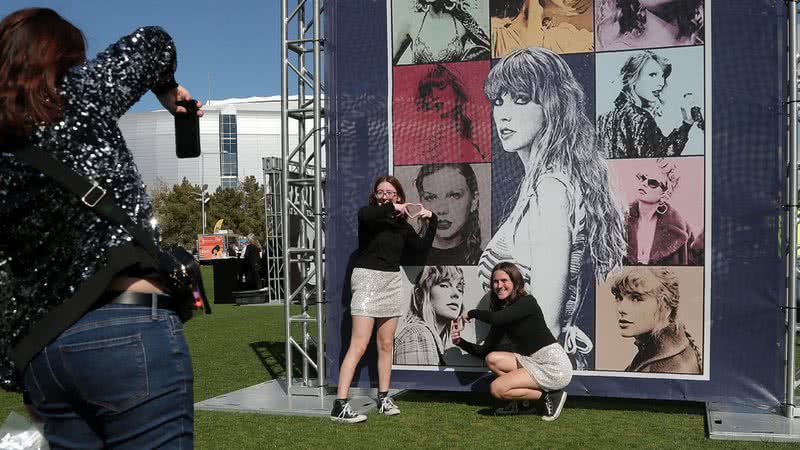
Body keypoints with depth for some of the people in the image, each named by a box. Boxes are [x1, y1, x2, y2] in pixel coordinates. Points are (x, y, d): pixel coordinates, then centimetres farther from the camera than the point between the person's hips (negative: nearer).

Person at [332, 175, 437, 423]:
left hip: (391, 282, 6)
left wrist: (431, 221, 5)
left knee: (386, 345, 11)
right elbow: (365, 215, -31)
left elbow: (421, 249, 9)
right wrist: (391, 209, -21)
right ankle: (339, 406, -12)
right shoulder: (368, 214, -6)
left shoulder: (402, 224, 10)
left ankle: (383, 398, 22)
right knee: (358, 346, -12)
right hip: (367, 279, -6)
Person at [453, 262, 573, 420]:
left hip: (554, 366, -8)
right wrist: (461, 342, -6)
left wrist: (472, 313, -11)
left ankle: (550, 397, -2)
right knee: (492, 359, -7)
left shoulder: (528, 302, -12)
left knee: (496, 389, -15)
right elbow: (484, 352, 10)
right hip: (533, 363, 8)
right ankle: (525, 403, 3)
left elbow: (495, 318, -30)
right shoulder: (502, 310, 10)